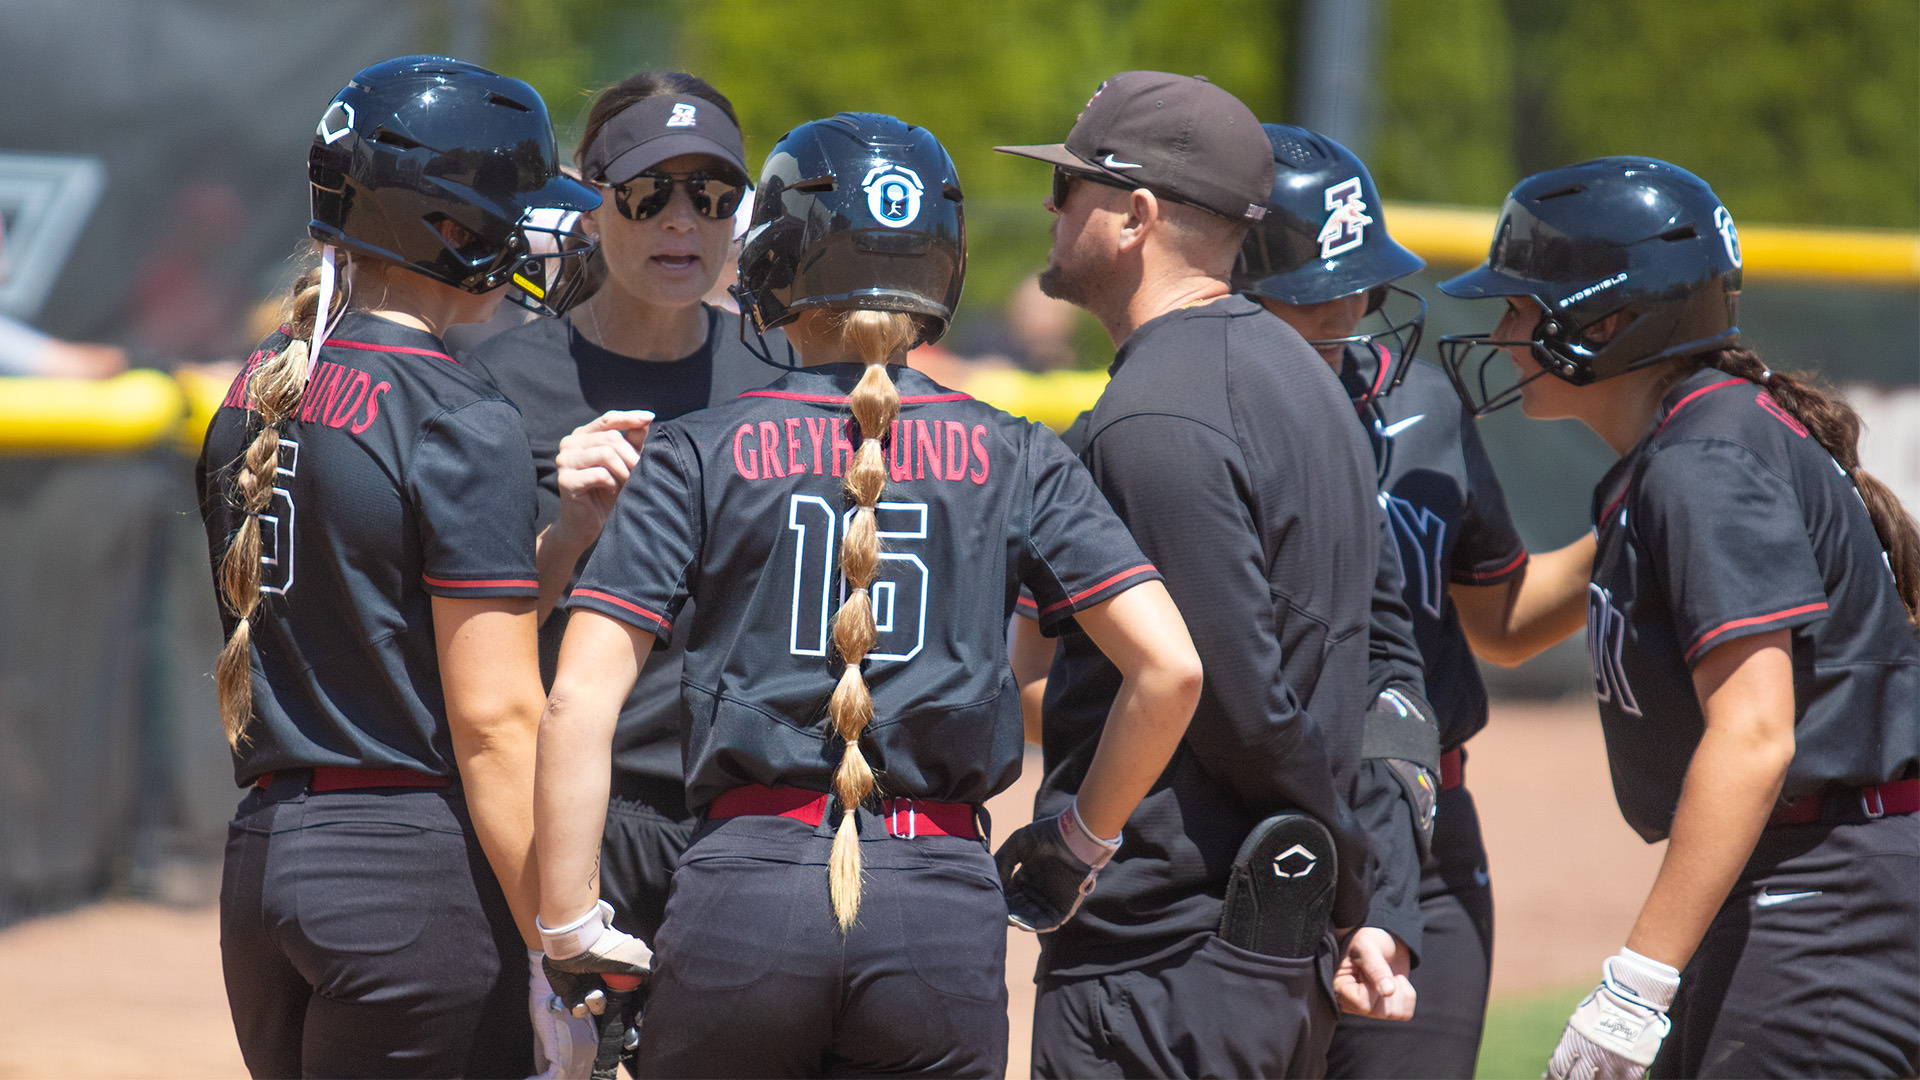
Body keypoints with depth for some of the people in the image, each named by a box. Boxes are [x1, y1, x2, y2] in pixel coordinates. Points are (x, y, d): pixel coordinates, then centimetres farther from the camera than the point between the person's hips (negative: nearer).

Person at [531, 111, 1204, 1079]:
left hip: (745, 888, -1)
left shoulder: (702, 456, 4)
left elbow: (578, 701, -4)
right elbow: (1168, 671, -1)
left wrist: (570, 929, 1)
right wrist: (1079, 843, 13)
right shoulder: (1010, 459, 7)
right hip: (943, 911, 1)